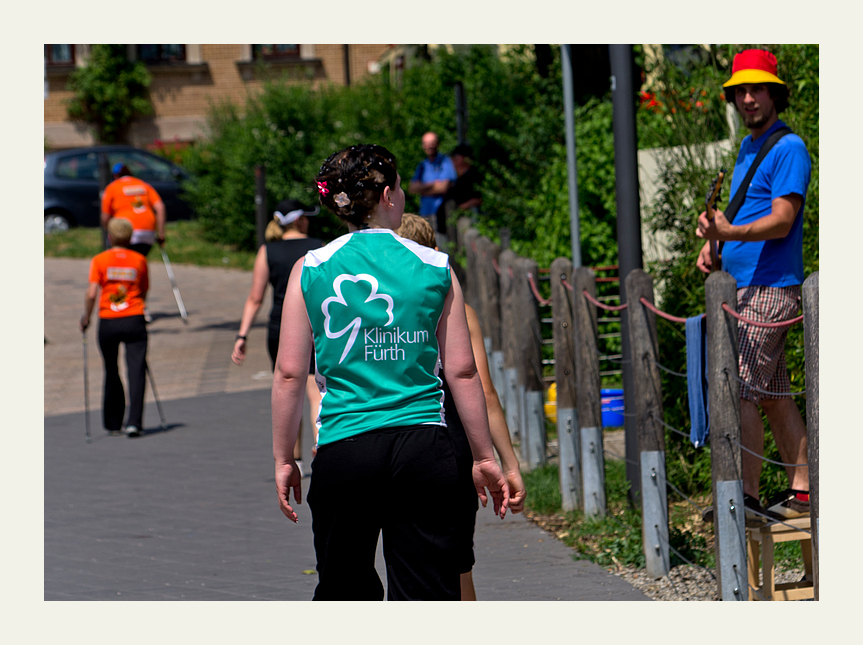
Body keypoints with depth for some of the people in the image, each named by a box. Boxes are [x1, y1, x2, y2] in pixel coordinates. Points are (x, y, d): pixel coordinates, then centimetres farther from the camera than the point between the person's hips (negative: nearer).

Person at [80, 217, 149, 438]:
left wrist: (85, 318, 4)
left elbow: (91, 294, -10)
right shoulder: (139, 260, 3)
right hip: (134, 320, 0)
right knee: (136, 371, -3)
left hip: (108, 322, 0)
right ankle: (134, 422, -14)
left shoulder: (100, 260, -3)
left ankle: (113, 424, 20)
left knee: (112, 373, 13)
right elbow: (144, 292, 11)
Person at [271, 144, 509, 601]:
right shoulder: (435, 268, 2)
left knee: (344, 596, 15)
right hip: (422, 444, 0)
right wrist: (484, 458, 11)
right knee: (427, 598, 3)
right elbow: (462, 372, 3)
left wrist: (283, 459, 10)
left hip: (342, 447, 0)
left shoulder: (310, 271, 2)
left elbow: (289, 373, 1)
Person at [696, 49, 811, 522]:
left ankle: (747, 497, -13)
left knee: (740, 393, -13)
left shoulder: (788, 149, -10)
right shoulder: (747, 150, 19)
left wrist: (729, 233, -33)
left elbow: (781, 220, -19)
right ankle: (802, 492, 13)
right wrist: (714, 245, 9)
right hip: (743, 287, 10)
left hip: (768, 288, -10)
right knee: (773, 396, 10)